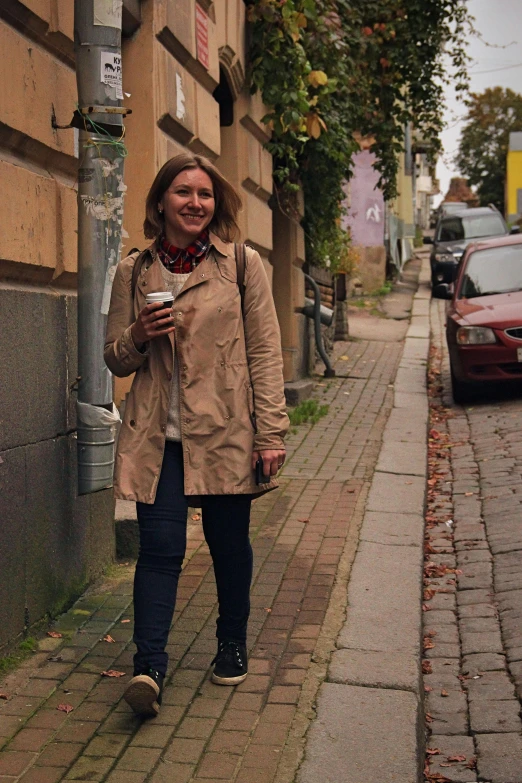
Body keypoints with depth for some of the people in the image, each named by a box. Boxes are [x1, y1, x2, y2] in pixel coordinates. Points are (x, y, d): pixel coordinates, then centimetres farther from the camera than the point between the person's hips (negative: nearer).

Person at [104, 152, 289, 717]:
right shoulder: (133, 272, 7)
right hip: (157, 435, 1)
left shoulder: (242, 265, 2)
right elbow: (116, 359, 13)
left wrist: (272, 433, -6)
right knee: (160, 547, -7)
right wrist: (139, 335, -11)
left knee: (229, 545, 10)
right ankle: (149, 665, -4)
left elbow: (265, 353, 0)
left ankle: (232, 646, 30)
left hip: (225, 432, -1)